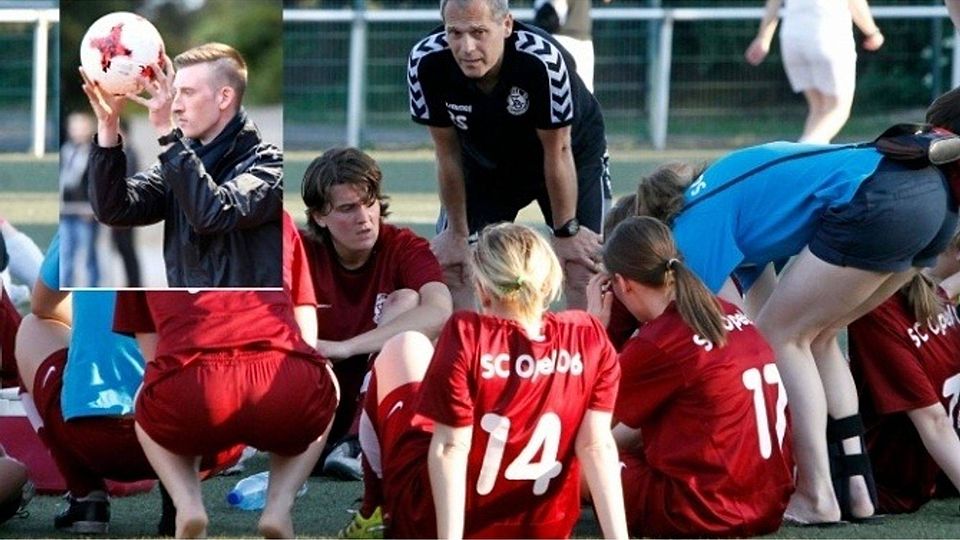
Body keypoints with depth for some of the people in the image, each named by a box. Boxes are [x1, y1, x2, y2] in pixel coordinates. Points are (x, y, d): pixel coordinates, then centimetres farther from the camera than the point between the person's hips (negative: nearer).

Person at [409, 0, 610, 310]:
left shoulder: (542, 60, -39)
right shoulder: (426, 63, -30)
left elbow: (557, 152, -26)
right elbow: (448, 155, -16)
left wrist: (566, 232, -16)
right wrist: (458, 234, -8)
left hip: (574, 152, -3)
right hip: (485, 162, 3)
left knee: (583, 268, -14)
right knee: (448, 265, -4)